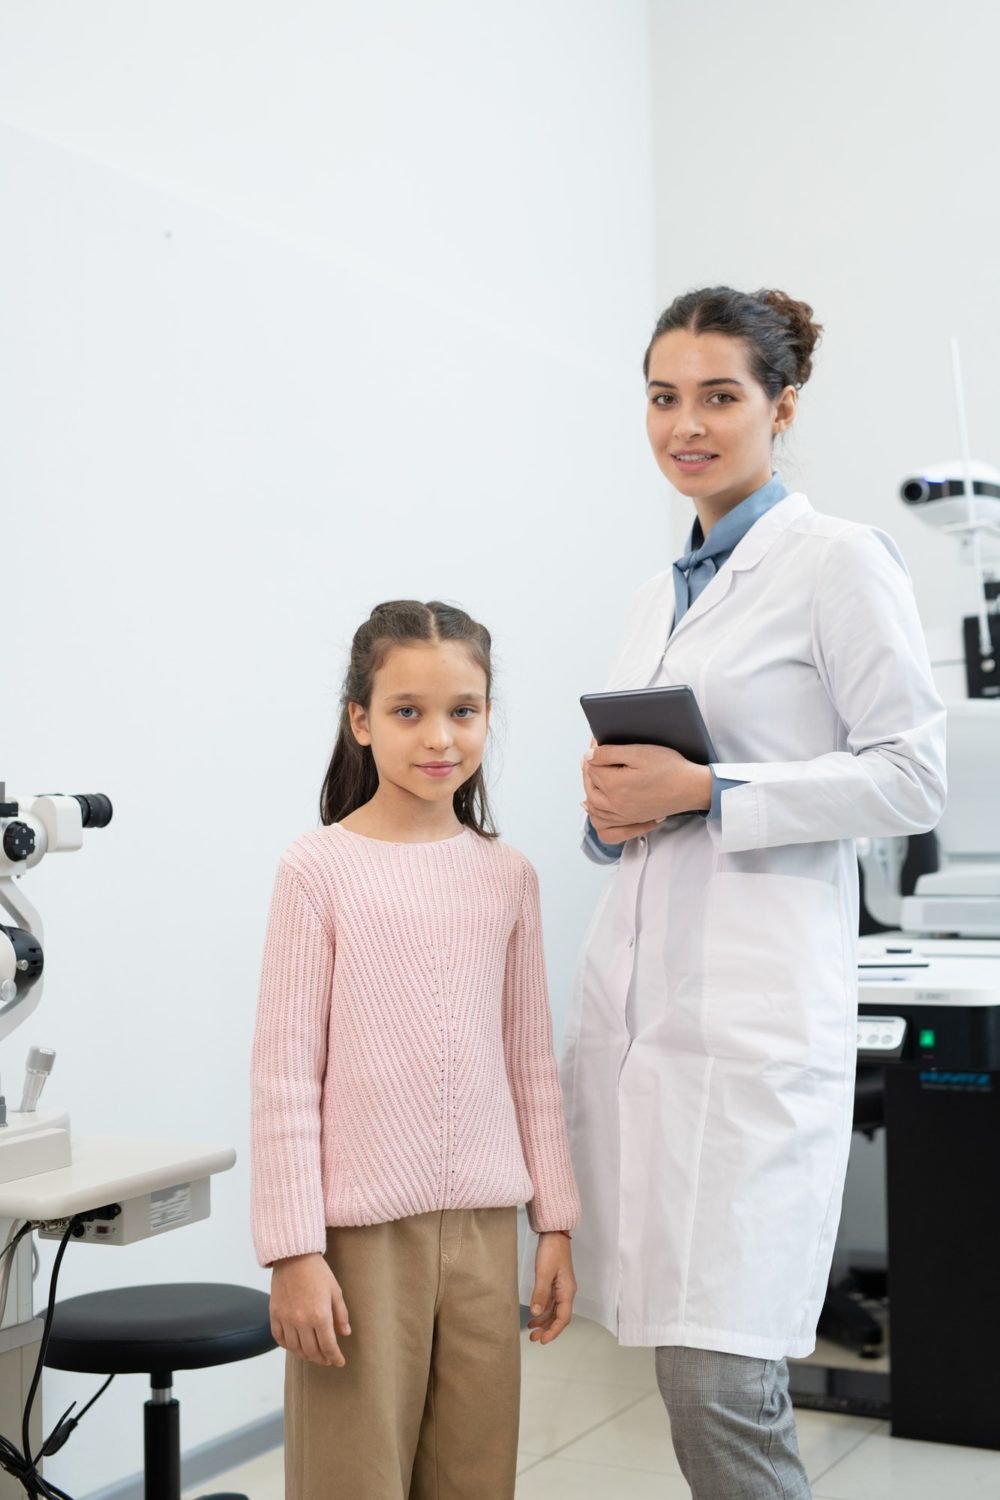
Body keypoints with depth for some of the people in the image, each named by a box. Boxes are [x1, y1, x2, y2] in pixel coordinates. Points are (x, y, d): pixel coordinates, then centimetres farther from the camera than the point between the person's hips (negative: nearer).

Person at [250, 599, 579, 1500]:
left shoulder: (506, 875, 6)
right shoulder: (320, 868, -6)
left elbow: (531, 1061, 11)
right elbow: (286, 1070, -7)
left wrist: (556, 1221, 11)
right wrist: (294, 1251, -9)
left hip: (484, 1221, 4)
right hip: (362, 1226, -4)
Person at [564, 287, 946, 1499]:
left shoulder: (840, 561, -3)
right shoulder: (662, 592, 18)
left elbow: (911, 778, -9)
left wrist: (705, 791, -16)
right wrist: (613, 810, 2)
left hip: (751, 1002, -7)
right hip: (634, 986, 7)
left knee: (718, 1380, -9)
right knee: (693, 1361, 11)